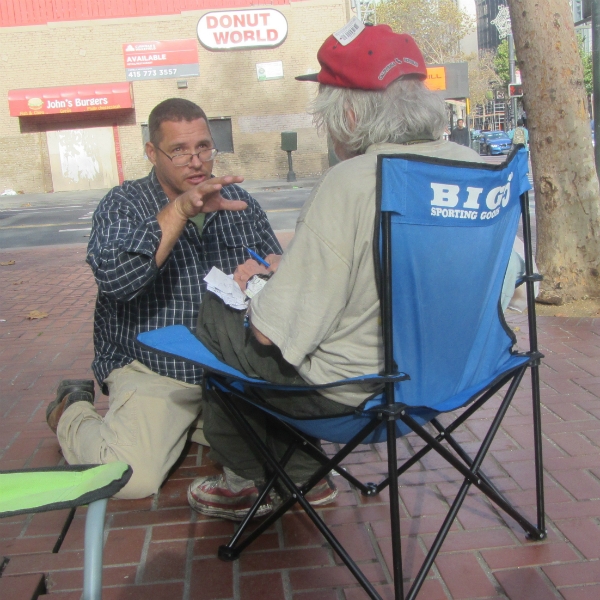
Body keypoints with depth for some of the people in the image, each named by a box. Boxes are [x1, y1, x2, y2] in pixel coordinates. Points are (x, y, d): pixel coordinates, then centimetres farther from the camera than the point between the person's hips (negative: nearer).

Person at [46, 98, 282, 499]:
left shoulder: (238, 202, 7)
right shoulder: (124, 205, -5)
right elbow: (114, 279, -24)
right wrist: (180, 210, -31)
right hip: (151, 371, -4)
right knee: (133, 477, -20)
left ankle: (190, 423, 14)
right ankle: (72, 412, 14)